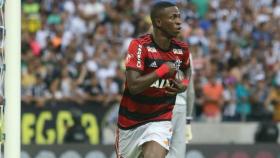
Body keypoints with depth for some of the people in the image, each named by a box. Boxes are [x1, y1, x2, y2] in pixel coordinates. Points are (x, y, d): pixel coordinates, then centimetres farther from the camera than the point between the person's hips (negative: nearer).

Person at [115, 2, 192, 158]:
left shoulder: (182, 49, -4)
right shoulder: (139, 46, -19)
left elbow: (186, 71, 21)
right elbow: (133, 86, -28)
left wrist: (184, 85, 0)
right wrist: (162, 71, -26)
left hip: (160, 120, 2)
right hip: (131, 120, -1)